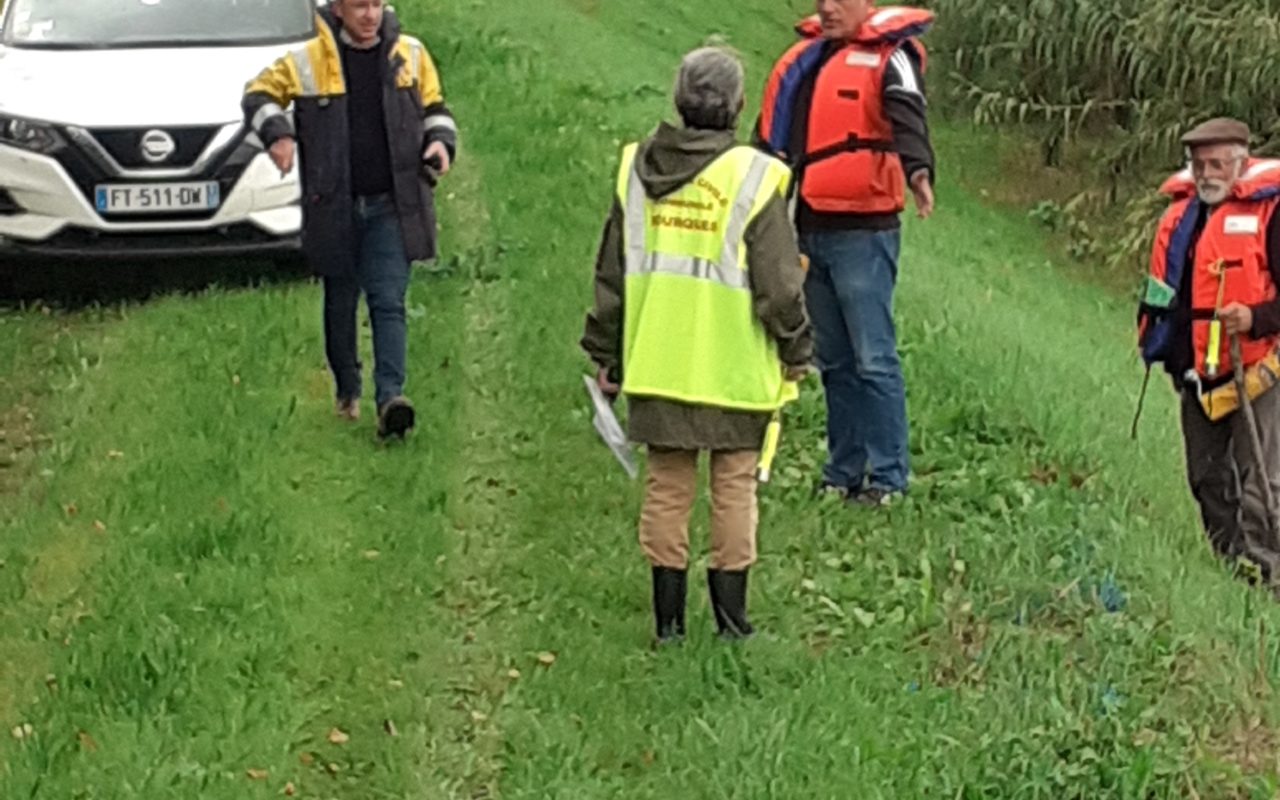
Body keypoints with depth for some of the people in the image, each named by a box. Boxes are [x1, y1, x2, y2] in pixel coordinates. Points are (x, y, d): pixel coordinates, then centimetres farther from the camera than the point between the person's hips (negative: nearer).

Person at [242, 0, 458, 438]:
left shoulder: (410, 55, 4)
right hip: (335, 208, 0)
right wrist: (277, 133, -9)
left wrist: (441, 140, -3)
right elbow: (260, 92, 9)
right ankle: (347, 391, 29)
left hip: (392, 206, 0)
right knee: (340, 303, 12)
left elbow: (434, 107, 17)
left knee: (388, 301, -11)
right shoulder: (307, 61, -2)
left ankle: (391, 396, -18)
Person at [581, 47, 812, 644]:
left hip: (656, 365, 3)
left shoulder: (636, 169, 3)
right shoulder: (753, 177, -10)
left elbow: (612, 273, 8)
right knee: (734, 484, 8)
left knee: (667, 484, 11)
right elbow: (779, 285, -8)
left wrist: (606, 354, 16)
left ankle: (668, 616, 14)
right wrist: (795, 352, 6)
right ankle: (730, 613, 14)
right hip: (732, 367, -3)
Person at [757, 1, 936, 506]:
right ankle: (844, 471, 22)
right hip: (810, 231, 8)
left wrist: (918, 172, -43)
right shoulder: (805, 57, 15)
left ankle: (888, 477, 2)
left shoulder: (888, 57, -7)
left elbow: (907, 118, -26)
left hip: (863, 232, -7)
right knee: (834, 360, 14)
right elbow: (773, 131, 25)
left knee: (873, 360, -5)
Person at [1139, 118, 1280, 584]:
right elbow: (1165, 285, 25)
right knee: (1207, 480, 15)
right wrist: (1153, 332, 14)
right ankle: (1228, 563, 26)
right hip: (1196, 374, 8)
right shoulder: (1181, 212, 11)